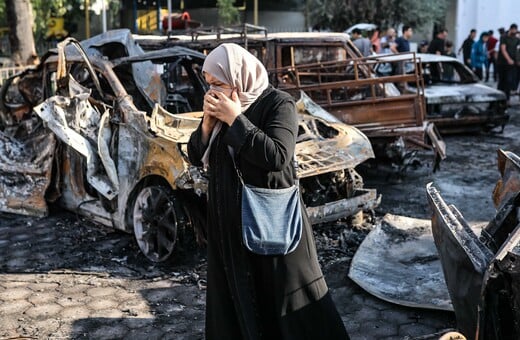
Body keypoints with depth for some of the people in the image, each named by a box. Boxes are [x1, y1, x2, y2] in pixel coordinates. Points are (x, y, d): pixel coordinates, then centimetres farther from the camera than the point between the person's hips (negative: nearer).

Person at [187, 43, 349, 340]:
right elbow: (196, 157, 7)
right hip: (228, 218, 6)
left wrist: (235, 119, -21)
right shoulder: (219, 105, 6)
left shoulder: (278, 104, -12)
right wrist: (208, 122, -10)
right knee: (235, 297, 14)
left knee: (285, 292, 5)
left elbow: (278, 157, -25)